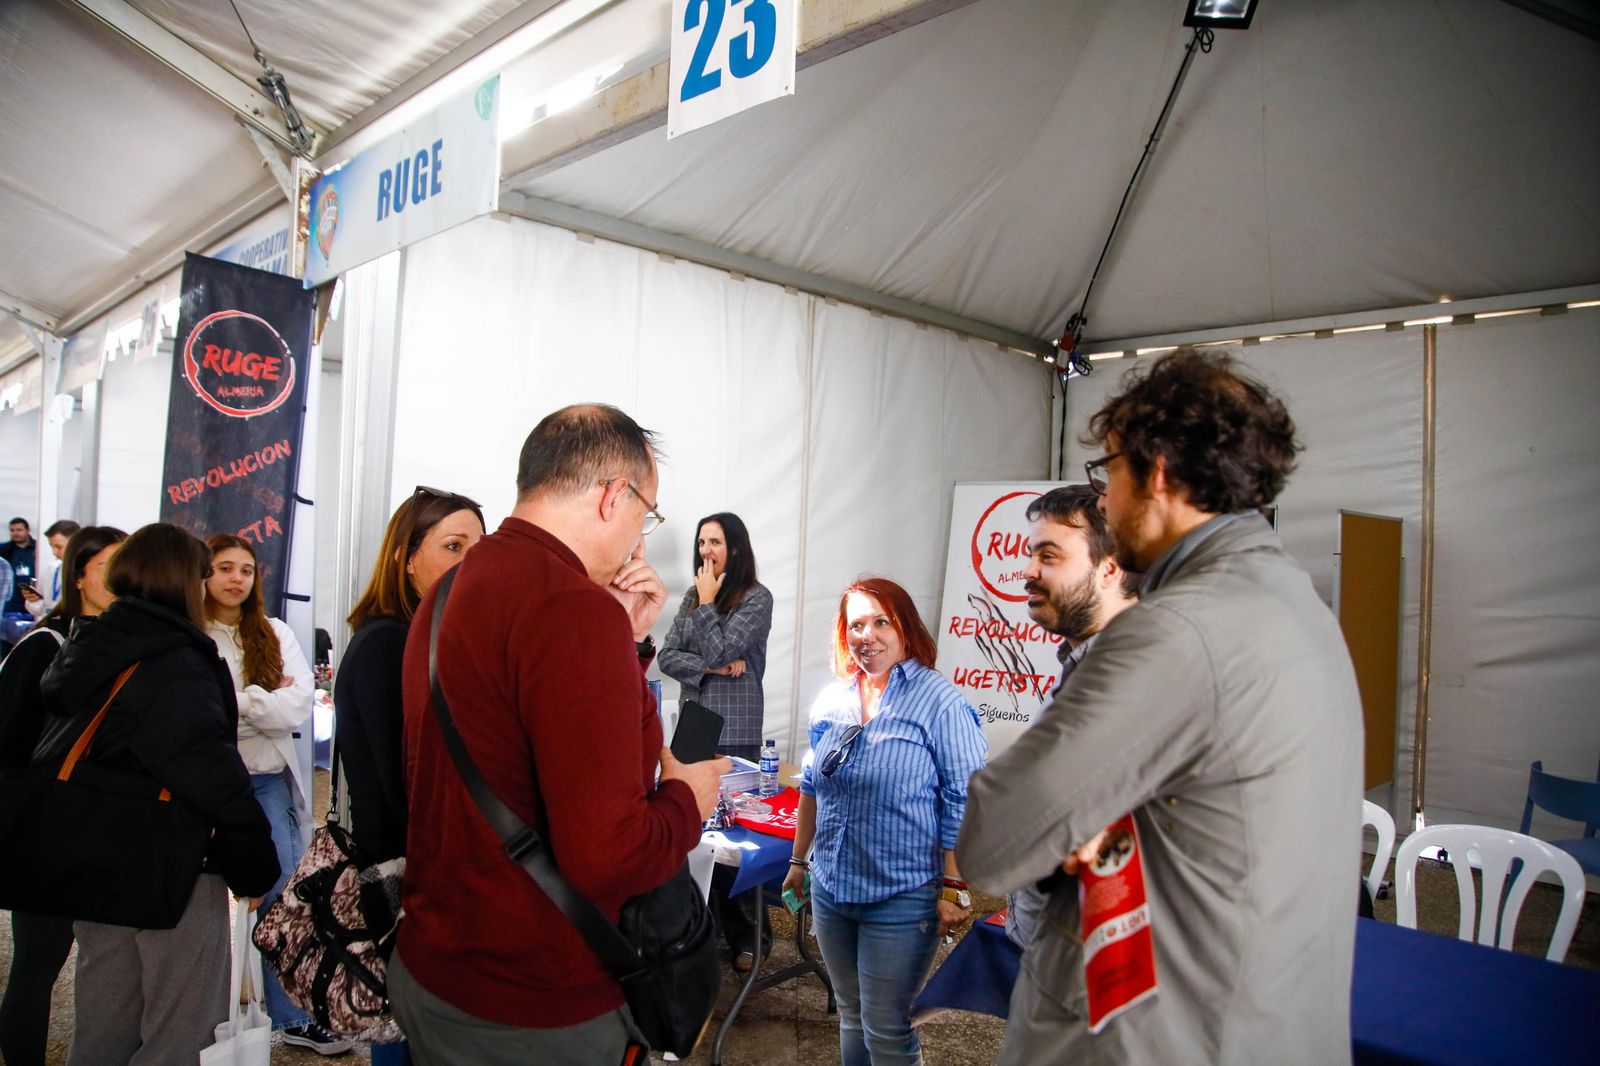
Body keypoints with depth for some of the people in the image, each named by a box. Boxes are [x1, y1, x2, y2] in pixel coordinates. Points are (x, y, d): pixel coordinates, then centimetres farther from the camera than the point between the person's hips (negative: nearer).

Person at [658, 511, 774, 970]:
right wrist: (711, 668, -12)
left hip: (735, 733, -5)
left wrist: (707, 601, -6)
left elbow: (720, 649, -16)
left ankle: (748, 934, 13)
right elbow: (667, 656, 3)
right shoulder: (693, 596, 10)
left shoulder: (757, 598, -6)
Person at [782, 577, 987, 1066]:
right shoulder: (831, 702, 4)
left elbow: (963, 804, -14)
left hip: (902, 898, -6)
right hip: (831, 889, 6)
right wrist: (799, 860, 17)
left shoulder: (939, 703, -14)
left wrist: (954, 889, -15)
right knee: (851, 1015, 20)